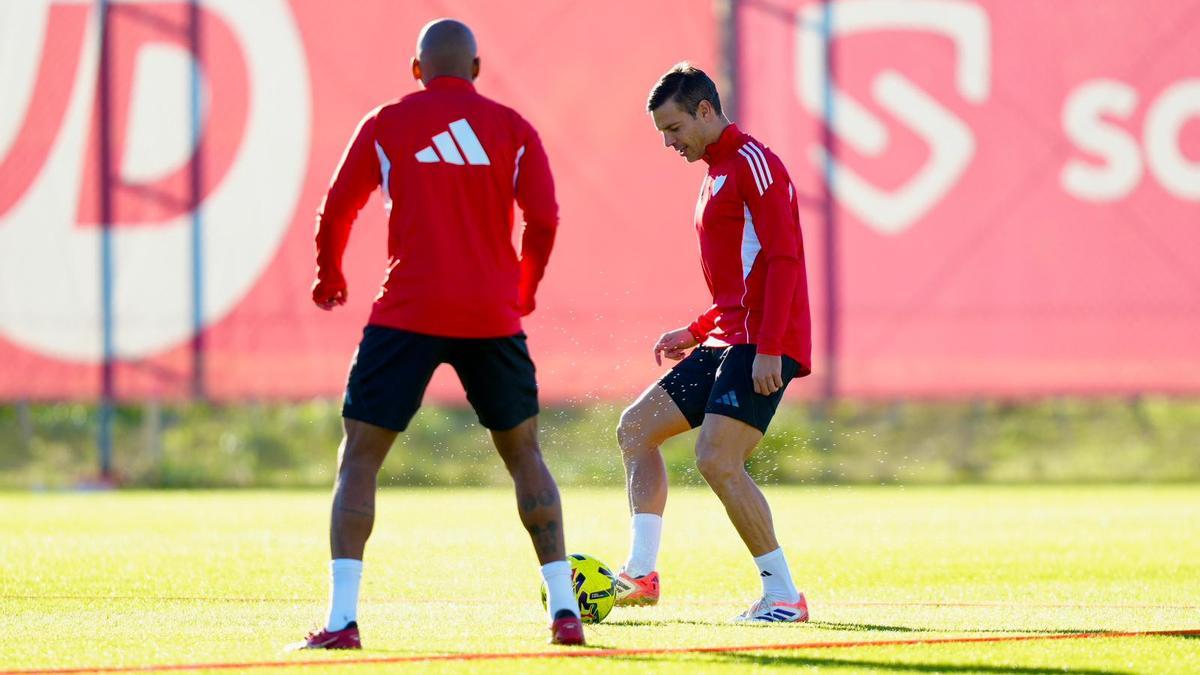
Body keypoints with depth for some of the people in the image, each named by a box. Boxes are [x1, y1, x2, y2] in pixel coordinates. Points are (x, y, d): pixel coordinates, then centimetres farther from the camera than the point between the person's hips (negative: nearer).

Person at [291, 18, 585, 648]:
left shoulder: (386, 124, 5)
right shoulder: (512, 129, 7)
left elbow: (335, 212, 7)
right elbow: (543, 221, 1)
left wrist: (329, 277, 26)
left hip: (409, 312, -2)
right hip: (493, 314, 2)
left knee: (359, 458, 3)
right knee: (524, 453, 18)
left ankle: (341, 619, -10)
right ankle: (564, 608, 12)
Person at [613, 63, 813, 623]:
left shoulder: (752, 163, -10)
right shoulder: (717, 174, 21)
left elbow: (782, 258, -19)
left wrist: (768, 348, -24)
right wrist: (696, 333, 18)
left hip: (762, 346, -10)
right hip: (727, 340, 11)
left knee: (716, 458, -19)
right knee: (637, 426, 10)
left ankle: (783, 595, -12)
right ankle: (641, 573, 8)